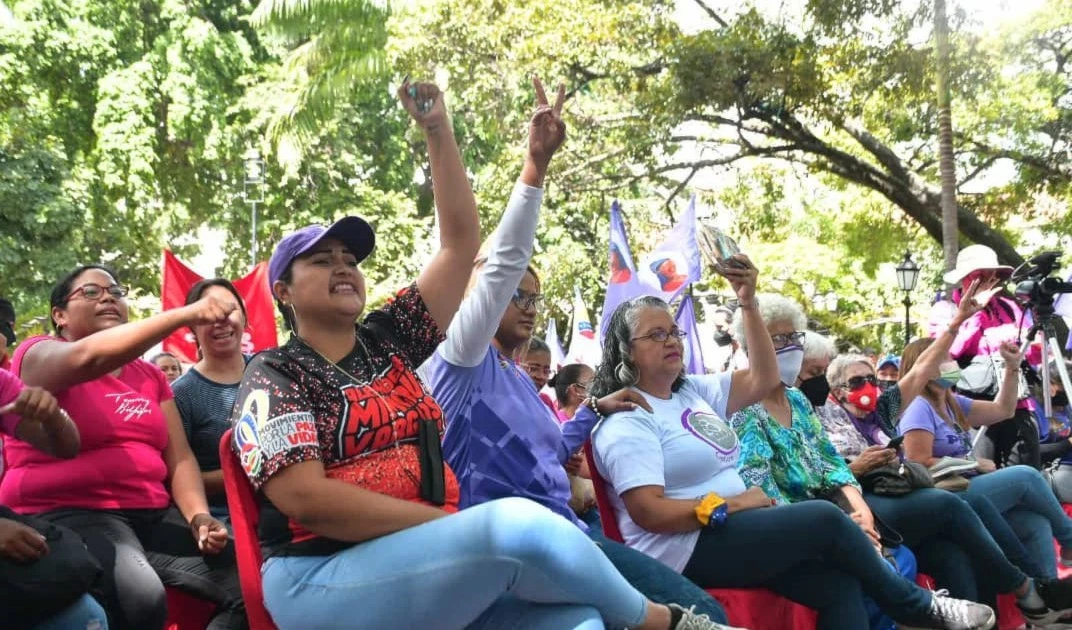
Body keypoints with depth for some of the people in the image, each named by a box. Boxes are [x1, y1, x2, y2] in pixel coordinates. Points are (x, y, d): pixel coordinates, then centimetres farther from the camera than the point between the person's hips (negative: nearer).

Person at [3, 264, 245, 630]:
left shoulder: (150, 375, 19)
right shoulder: (38, 356, 1)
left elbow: (179, 458, 10)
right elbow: (88, 357, -24)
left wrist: (198, 517, -9)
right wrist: (183, 315, -30)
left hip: (150, 515, 6)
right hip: (68, 514, -6)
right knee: (140, 598, -36)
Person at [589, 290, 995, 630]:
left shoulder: (693, 391, 16)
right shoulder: (626, 421, -10)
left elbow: (762, 379, 14)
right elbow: (649, 513, -18)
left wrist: (748, 303, 5)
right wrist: (730, 504, -15)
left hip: (729, 532, 8)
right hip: (689, 551, -8)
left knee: (839, 585, -13)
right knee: (825, 519, -16)